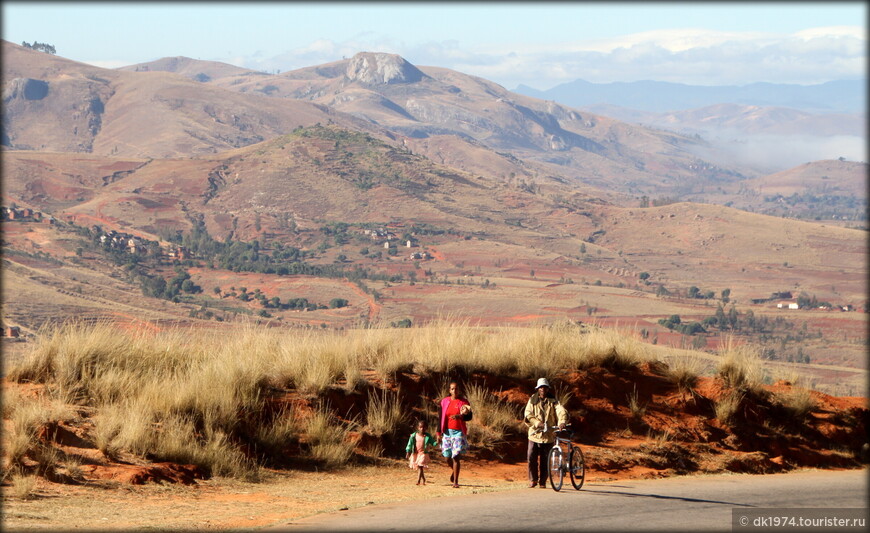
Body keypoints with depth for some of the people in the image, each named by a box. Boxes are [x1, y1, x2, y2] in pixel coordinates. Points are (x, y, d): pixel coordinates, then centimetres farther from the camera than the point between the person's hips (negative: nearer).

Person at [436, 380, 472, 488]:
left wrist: (460, 416, -26)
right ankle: (454, 471, 39)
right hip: (447, 431, 3)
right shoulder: (445, 401, 8)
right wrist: (439, 432, 6)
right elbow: (441, 417, 10)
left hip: (459, 432, -3)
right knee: (448, 457, 7)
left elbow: (469, 417, -5)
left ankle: (455, 482, -6)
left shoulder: (464, 402, 1)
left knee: (456, 457, -11)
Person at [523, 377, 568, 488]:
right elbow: (527, 414, -4)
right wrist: (537, 423, -21)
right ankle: (533, 480, 13)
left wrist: (562, 422, -30)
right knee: (532, 458, -5)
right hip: (535, 433, 0)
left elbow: (561, 411, -10)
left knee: (545, 460, 2)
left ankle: (542, 482, 15)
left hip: (548, 435, 0)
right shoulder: (532, 400, 7)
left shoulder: (553, 401, 6)